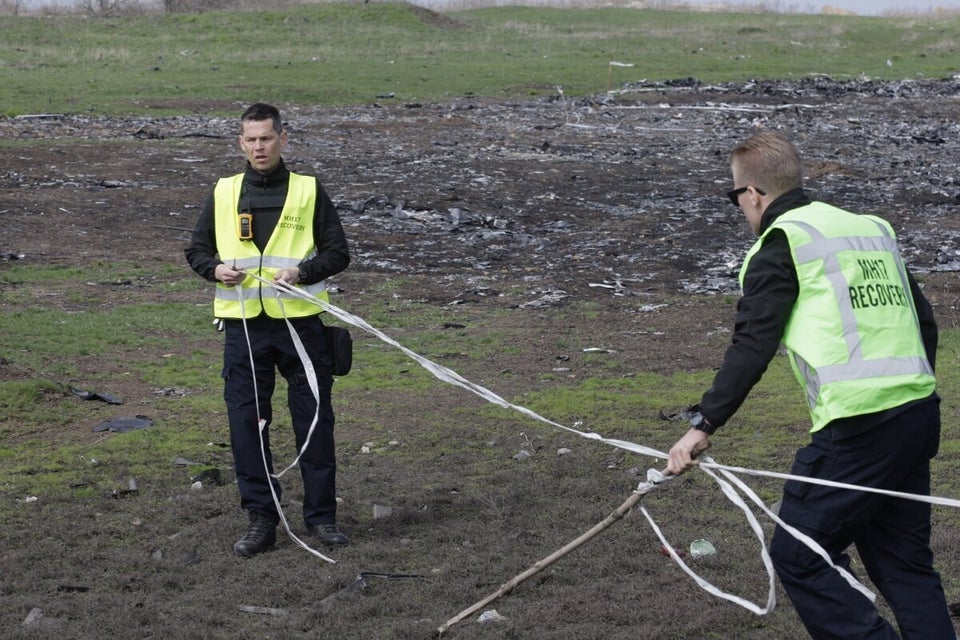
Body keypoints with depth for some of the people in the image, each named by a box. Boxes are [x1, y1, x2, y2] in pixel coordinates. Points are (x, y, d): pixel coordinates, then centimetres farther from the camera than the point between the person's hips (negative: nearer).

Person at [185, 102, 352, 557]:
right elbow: (196, 249, 15)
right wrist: (215, 269, -7)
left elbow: (338, 252, 3)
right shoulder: (223, 194, 8)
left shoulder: (308, 191, 3)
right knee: (246, 422, 3)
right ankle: (261, 518, 13)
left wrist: (303, 272, -15)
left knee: (314, 420, 2)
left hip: (299, 321, -2)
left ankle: (321, 516, 14)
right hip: (243, 325, 2)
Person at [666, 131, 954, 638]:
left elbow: (752, 345, -12)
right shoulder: (872, 228, 18)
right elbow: (924, 321, 21)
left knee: (798, 557, 3)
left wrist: (703, 425, -12)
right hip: (919, 416, 8)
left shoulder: (781, 244, -3)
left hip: (856, 427, -8)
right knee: (905, 562, 17)